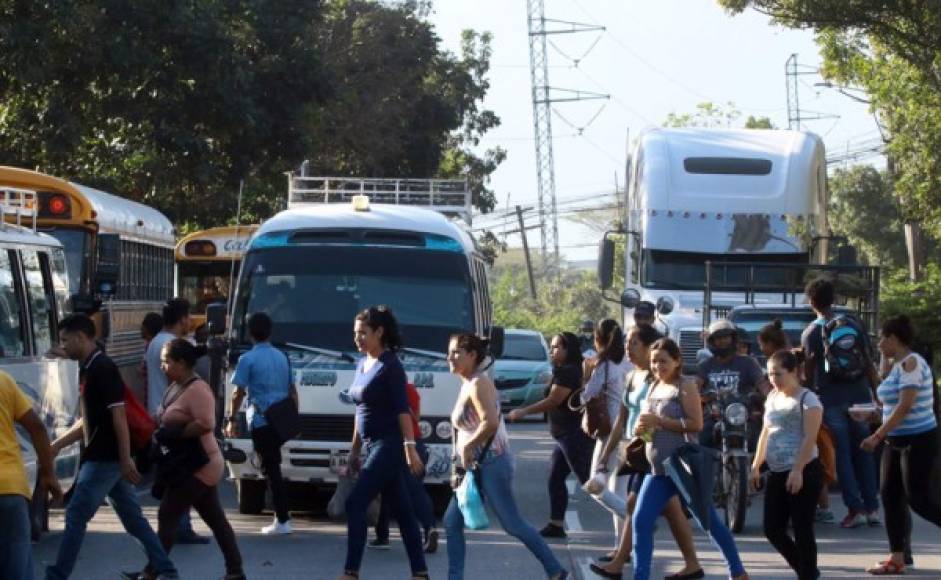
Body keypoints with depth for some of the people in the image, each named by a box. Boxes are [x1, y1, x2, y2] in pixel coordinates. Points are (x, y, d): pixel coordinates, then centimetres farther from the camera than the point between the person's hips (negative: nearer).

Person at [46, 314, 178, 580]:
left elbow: (118, 416, -20)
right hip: (107, 458, 10)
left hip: (105, 459, -10)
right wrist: (57, 445, 18)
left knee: (76, 516, -6)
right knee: (133, 518, 11)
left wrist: (125, 459, -22)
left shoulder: (103, 369, -15)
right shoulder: (89, 369, 14)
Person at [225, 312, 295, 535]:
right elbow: (292, 391, 16)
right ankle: (281, 516, 17)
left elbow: (239, 393, -7)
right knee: (274, 467, 18)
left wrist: (231, 420, 1)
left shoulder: (248, 360, -6)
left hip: (261, 422, -6)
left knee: (271, 469, -5)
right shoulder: (282, 357, 12)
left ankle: (282, 521, -7)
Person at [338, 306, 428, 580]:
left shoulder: (390, 365, -11)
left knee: (355, 504, -13)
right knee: (402, 511, 9)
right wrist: (354, 449, 21)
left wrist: (410, 447, -22)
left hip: (389, 445, -8)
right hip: (374, 445, 8)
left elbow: (402, 409, -16)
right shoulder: (362, 365, 13)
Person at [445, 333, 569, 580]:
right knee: (452, 522, 6)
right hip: (477, 466, 10)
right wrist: (462, 452, 14)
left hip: (491, 464, -10)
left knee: (513, 525, -4)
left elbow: (490, 422, -29)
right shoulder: (468, 383, 13)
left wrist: (467, 446, -20)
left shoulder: (478, 384, -16)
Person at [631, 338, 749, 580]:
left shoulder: (686, 387, -10)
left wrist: (659, 421, -22)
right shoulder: (654, 388, 11)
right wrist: (643, 428, -2)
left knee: (710, 521, 7)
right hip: (658, 470, 6)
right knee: (641, 521, -8)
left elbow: (696, 424, -19)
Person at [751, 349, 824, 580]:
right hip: (777, 474, 8)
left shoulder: (807, 399, -9)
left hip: (802, 473, -8)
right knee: (772, 529, 6)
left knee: (802, 530, -4)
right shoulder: (773, 398, 15)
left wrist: (797, 471, -24)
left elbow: (810, 438, -16)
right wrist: (756, 465, 15)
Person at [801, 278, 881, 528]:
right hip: (859, 395, 3)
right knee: (863, 452, 10)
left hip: (831, 400, -3)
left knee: (842, 455, 1)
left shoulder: (811, 333, -3)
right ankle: (872, 507, 8)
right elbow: (868, 362, 5)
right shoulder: (854, 324, 4)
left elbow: (809, 372, -2)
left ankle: (855, 508, -6)